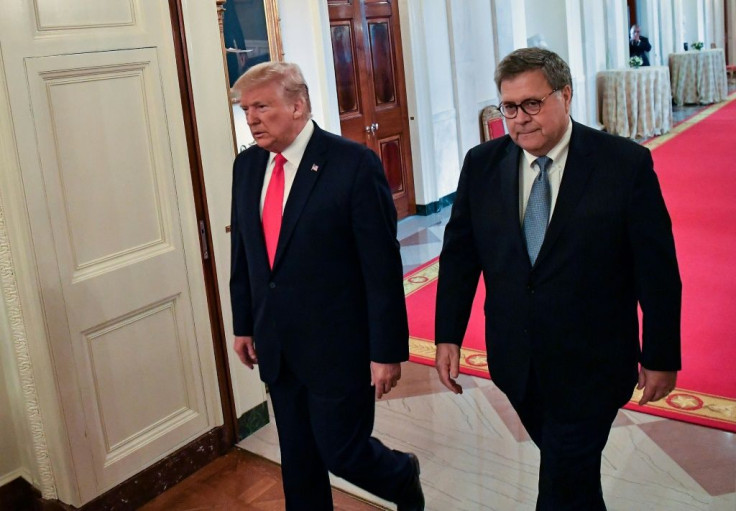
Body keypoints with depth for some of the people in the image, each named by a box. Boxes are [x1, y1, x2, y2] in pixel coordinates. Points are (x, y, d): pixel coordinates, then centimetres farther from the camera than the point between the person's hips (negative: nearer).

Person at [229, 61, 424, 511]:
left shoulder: (354, 163, -16)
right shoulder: (246, 165, 4)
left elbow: (382, 265, -15)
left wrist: (387, 349, -15)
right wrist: (244, 324, 14)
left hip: (338, 344, -5)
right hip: (278, 346, 6)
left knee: (342, 452, 5)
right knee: (297, 457, 16)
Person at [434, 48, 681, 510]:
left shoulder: (626, 163, -13)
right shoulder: (482, 164, -2)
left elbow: (657, 269, -8)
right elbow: (459, 254, 4)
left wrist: (660, 357, -4)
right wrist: (448, 336, 1)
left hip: (590, 364, -4)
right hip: (516, 362, 4)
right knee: (574, 474, 23)